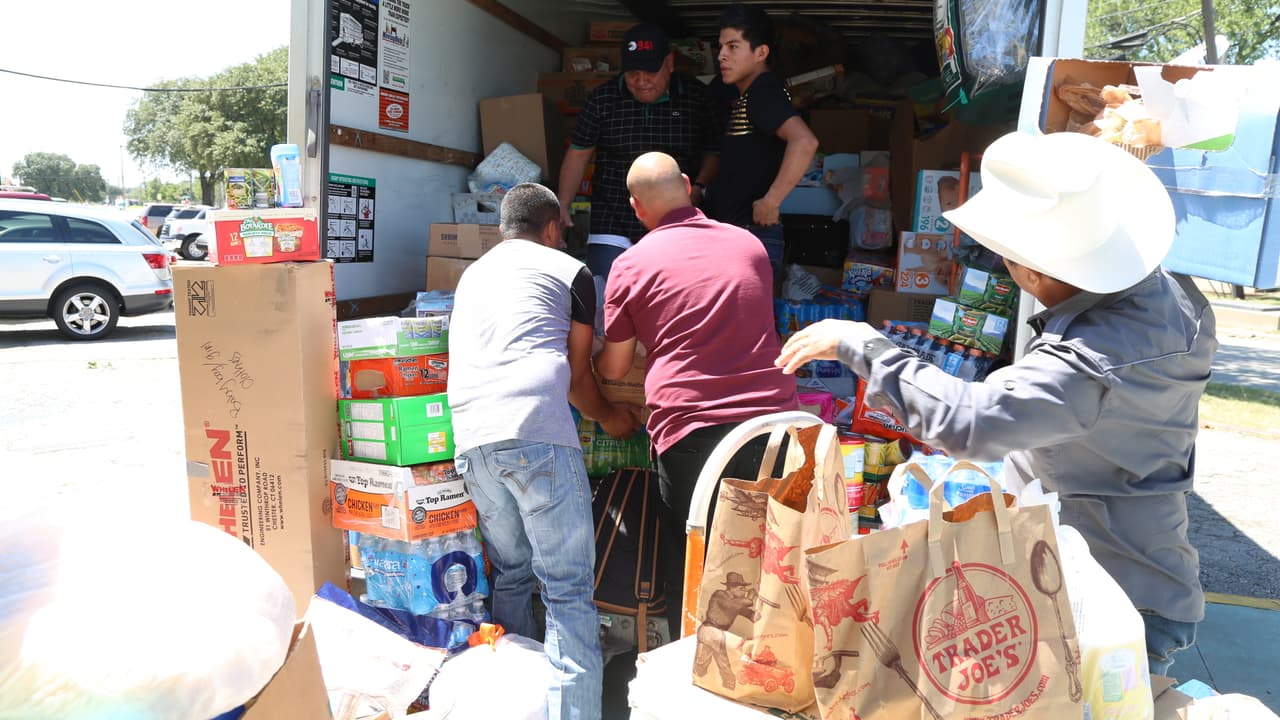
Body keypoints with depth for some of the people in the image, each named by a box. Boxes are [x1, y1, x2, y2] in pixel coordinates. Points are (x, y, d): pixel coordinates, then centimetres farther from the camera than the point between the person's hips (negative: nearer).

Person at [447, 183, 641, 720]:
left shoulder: (471, 274, 29)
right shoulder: (569, 270, 13)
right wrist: (609, 416, 36)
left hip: (471, 439, 6)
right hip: (536, 433, -6)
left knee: (511, 575, 18)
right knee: (569, 587, -3)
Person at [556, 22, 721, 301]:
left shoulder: (696, 97, 1)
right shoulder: (603, 100, 0)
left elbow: (713, 152, 10)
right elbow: (578, 154, 4)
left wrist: (697, 189, -6)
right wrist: (562, 205, -7)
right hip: (612, 225, 0)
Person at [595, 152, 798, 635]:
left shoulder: (631, 265, 2)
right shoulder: (751, 245, 13)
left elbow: (613, 369, 12)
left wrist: (591, 362, 35)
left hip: (690, 428, -3)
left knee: (688, 570, 14)